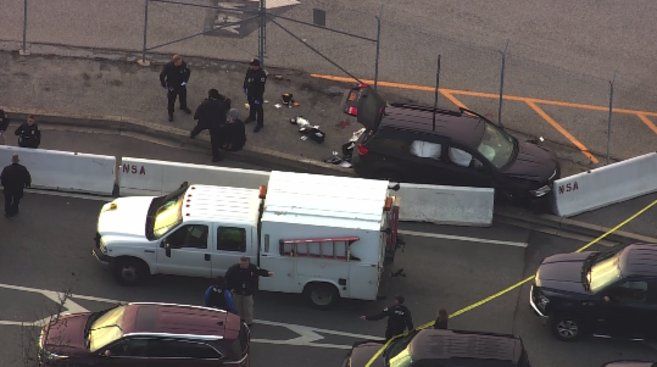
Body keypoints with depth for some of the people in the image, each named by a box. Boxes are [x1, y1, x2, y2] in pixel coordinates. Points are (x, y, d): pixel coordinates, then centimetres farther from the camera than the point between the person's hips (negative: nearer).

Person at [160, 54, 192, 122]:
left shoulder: (183, 64, -23)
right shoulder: (167, 66, -31)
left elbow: (188, 72, -1)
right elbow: (162, 76, -14)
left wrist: (185, 80, -5)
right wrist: (164, 85, -9)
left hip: (181, 85, 3)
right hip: (172, 87, -3)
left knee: (183, 96, 26)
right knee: (171, 100, 12)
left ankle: (183, 107, 58)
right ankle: (170, 113, 36)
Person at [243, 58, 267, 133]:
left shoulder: (261, 74, -32)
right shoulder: (249, 70, -9)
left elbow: (261, 87, -27)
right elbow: (246, 79, 9)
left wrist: (258, 97, -23)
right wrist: (245, 88, 18)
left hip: (257, 94, -8)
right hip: (249, 92, 8)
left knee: (258, 109, 4)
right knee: (251, 105, 29)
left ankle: (259, 124, 19)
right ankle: (252, 116, 54)